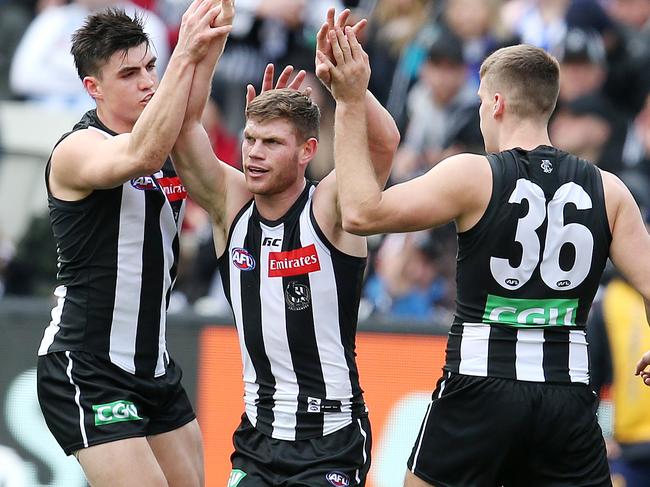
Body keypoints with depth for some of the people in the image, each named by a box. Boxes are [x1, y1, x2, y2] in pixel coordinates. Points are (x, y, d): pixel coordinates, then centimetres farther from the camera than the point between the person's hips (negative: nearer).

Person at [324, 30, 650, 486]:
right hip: (568, 393, 3)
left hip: (480, 389, -3)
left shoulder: (473, 176, -6)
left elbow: (362, 213, -8)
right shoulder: (606, 189, 4)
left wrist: (351, 105, -3)